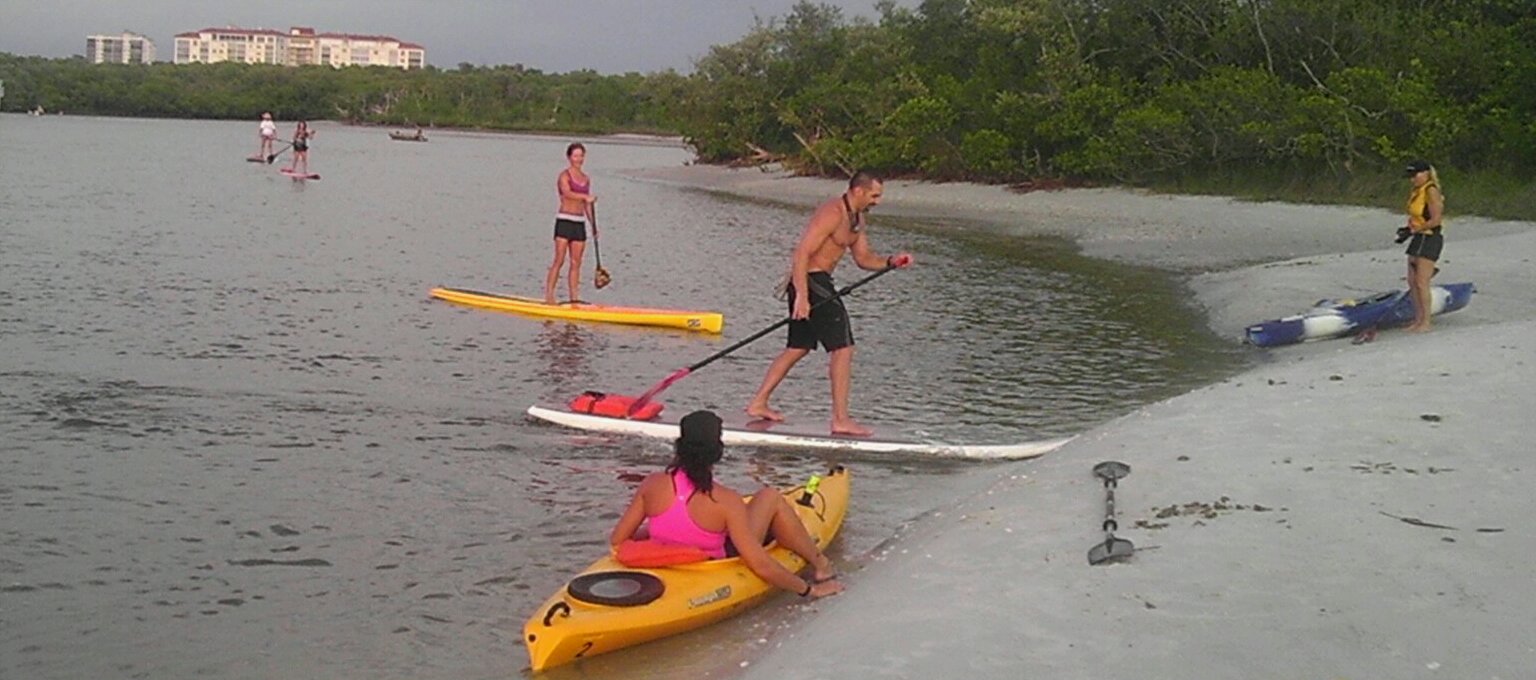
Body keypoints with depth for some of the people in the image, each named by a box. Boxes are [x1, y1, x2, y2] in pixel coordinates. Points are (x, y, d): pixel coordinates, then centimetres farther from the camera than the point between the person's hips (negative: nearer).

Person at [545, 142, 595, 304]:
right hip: (564, 221, -6)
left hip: (580, 223, 6)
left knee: (576, 263, 5)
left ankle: (574, 298, 8)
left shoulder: (586, 179, 16)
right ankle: (549, 295, -7)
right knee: (559, 260, -9)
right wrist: (585, 196, -40)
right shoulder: (565, 175, -4)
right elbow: (567, 193, -25)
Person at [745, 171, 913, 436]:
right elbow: (801, 253, -23)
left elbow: (863, 258, 18)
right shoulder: (832, 213, -18)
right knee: (842, 347, -10)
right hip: (810, 283, -11)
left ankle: (758, 404, 24)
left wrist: (890, 262, -1)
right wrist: (801, 296, -28)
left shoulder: (857, 218, 14)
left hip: (819, 283, 11)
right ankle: (840, 419, -8)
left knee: (798, 349, 17)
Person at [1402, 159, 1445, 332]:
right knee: (1412, 282, 8)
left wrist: (1413, 230, -16)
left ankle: (1425, 323, -4)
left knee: (1421, 283, -9)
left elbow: (1435, 220, -19)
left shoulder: (1431, 191, -14)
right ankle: (1418, 319, 15)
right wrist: (1408, 230, 1)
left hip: (1430, 239, -9)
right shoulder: (1416, 192, 14)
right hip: (1418, 239, 9)